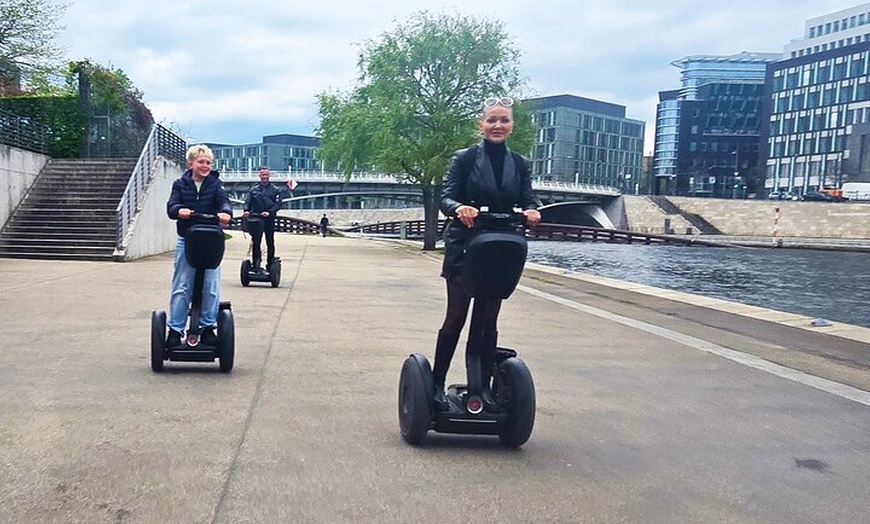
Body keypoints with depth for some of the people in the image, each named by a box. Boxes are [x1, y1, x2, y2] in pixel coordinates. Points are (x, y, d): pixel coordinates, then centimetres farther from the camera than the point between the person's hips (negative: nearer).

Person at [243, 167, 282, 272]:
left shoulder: (275, 190, 5)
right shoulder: (254, 189, 11)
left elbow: (278, 204, -6)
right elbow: (248, 201, 4)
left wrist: (270, 212, -22)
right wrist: (246, 210, -17)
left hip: (269, 219, -1)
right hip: (256, 219, 1)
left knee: (270, 243, 6)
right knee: (255, 243, 0)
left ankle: (270, 266, 14)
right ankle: (256, 266, 3)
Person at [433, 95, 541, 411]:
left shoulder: (520, 164, 8)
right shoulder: (464, 158, -3)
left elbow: (527, 201, 0)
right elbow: (446, 198, -11)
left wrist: (531, 212, -24)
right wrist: (460, 208, -33)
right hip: (463, 250, -3)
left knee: (487, 322, 9)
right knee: (456, 318, -1)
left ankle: (482, 387, 17)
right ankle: (437, 383, 11)